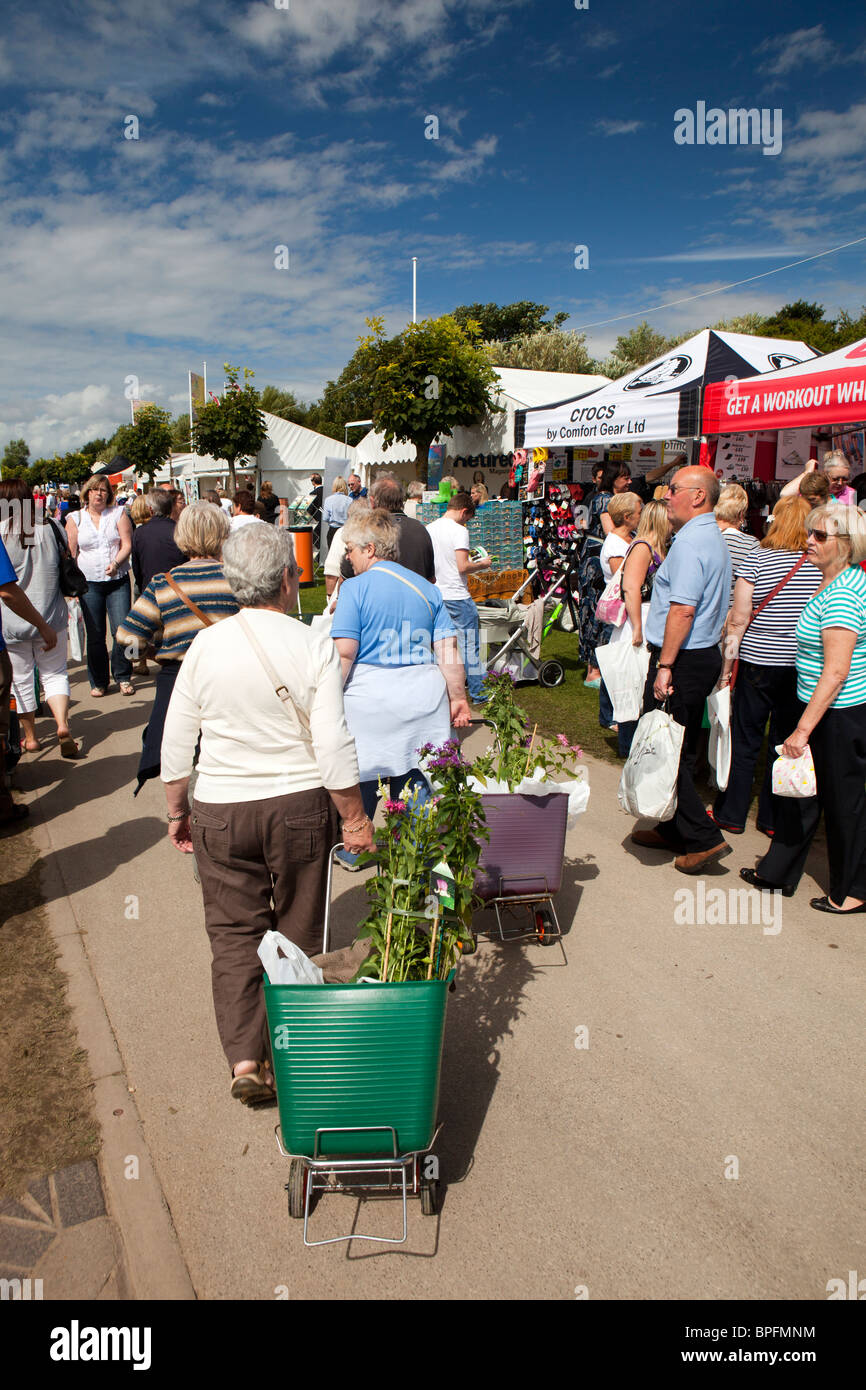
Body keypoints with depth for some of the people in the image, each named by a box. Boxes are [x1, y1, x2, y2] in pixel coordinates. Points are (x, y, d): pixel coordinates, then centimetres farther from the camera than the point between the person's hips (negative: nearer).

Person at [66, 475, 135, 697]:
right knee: (95, 635, 4)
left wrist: (116, 563, -20)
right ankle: (98, 681, 16)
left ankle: (123, 677, 11)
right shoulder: (75, 519, 6)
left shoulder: (118, 514, 5)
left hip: (118, 581, 0)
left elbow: (127, 544, -2)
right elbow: (71, 553, 5)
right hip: (89, 584, 1)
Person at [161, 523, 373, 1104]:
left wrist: (178, 810, 14)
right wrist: (355, 819, -3)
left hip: (220, 811, 2)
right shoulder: (314, 647, -13)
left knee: (234, 932, 12)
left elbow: (176, 744, 1)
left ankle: (244, 1058, 6)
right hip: (299, 805, -1)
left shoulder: (206, 645, -4)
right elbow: (334, 747, -14)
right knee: (298, 933, 15)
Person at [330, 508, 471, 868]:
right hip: (423, 694, 4)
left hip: (370, 696, -4)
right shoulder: (427, 588, 8)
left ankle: (352, 852, 30)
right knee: (413, 777, 13)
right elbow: (449, 651, 3)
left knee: (360, 776, 13)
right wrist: (458, 698, 8)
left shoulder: (355, 588, -6)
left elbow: (344, 653, -13)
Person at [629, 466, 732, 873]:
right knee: (679, 750, 17)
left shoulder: (690, 543, -18)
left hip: (682, 658, -10)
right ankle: (673, 830, 28)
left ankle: (704, 838, 1)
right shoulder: (714, 538, 15)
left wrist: (665, 665, -23)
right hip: (705, 654, 10)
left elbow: (683, 609, -25)